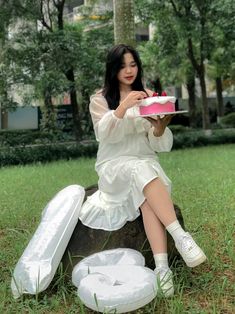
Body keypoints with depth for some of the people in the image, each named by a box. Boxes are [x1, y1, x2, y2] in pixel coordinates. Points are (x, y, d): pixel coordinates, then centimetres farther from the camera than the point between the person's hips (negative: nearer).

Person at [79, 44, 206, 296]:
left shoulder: (148, 96, 13)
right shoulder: (100, 99, 6)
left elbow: (158, 145, 5)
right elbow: (105, 135, -13)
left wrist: (160, 127, -18)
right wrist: (123, 107, -28)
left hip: (146, 162, 2)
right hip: (114, 165, -2)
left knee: (148, 197, -33)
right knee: (141, 171, -36)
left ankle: (162, 266, -45)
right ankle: (181, 236, -44)